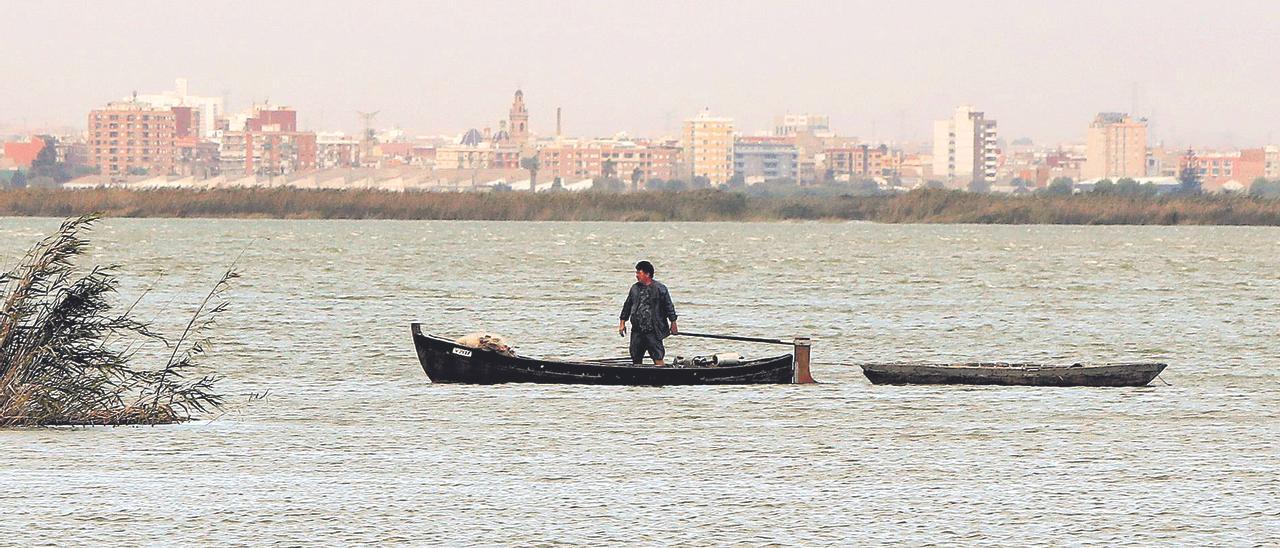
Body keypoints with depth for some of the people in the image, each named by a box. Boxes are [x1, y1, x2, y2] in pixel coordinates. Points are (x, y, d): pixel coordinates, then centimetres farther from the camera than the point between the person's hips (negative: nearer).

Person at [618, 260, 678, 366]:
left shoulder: (659, 288, -5)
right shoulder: (635, 288, 11)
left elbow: (669, 307, -2)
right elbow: (627, 306, 19)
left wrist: (673, 324, -2)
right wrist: (622, 322, 17)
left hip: (653, 331, -6)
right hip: (637, 331, 6)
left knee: (658, 358, -11)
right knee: (636, 358, 9)